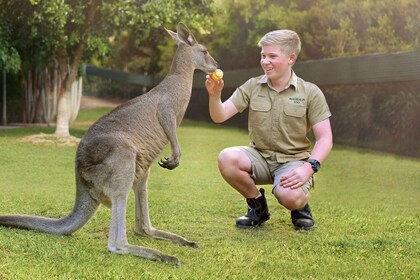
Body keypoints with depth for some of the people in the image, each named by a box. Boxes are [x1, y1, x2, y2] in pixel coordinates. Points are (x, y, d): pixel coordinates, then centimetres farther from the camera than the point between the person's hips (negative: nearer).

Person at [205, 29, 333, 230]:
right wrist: (214, 95, -25)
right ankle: (257, 205, -1)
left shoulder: (310, 93, -5)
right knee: (226, 158, -28)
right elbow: (219, 116, -4)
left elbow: (324, 139, -7)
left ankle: (300, 205, 7)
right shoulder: (252, 87, 2)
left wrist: (309, 167, -23)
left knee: (289, 196, -35)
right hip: (259, 156, 3)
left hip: (294, 159, -3)